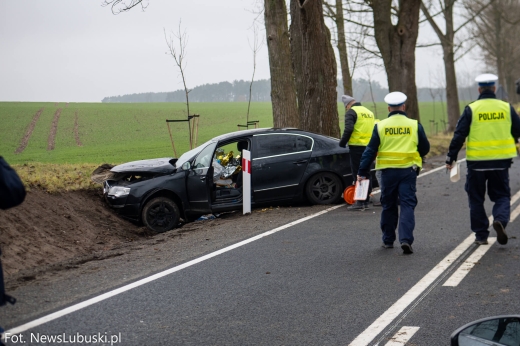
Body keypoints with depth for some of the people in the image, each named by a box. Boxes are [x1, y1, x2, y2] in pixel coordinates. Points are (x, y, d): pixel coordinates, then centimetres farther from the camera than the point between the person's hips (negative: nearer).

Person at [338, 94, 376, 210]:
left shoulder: (351, 112, -7)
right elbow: (373, 129, 21)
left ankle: (359, 202, -6)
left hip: (357, 146, -8)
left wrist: (342, 142, -7)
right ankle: (366, 201, 19)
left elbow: (348, 129, -19)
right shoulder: (369, 112, 19)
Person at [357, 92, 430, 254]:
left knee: (388, 206, 13)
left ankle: (388, 240, 22)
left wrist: (362, 172, -1)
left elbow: (370, 151, -3)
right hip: (408, 170, -1)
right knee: (407, 205, 1)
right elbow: (425, 148, 7)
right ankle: (406, 239, -13)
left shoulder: (380, 126, -1)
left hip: (388, 171, 1)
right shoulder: (414, 125, 0)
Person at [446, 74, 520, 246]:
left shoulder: (471, 109, -6)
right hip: (501, 161, 2)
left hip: (477, 162, -1)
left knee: (476, 198, 11)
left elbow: (459, 135, -8)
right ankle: (500, 219, -16)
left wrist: (451, 158, -3)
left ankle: (481, 235, 12)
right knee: (502, 195, 13)